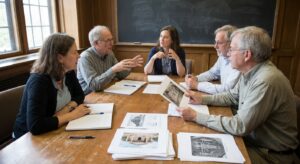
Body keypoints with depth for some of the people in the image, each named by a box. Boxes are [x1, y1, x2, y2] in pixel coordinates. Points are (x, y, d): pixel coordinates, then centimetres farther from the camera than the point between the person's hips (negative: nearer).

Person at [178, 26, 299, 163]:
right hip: (253, 138, 7)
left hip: (272, 153, -7)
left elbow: (240, 126, -29)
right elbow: (232, 96, 14)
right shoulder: (250, 72, -2)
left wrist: (196, 117, -24)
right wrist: (202, 99, 1)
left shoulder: (266, 81, -32)